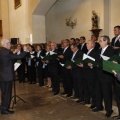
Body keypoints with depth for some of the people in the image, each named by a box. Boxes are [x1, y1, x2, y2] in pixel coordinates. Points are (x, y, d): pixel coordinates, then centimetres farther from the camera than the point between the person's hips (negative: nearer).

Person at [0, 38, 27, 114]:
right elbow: (19, 57, -20)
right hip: (7, 76, -9)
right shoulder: (7, 52, -19)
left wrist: (13, 53, 16)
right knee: (7, 93, 2)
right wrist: (25, 51, -7)